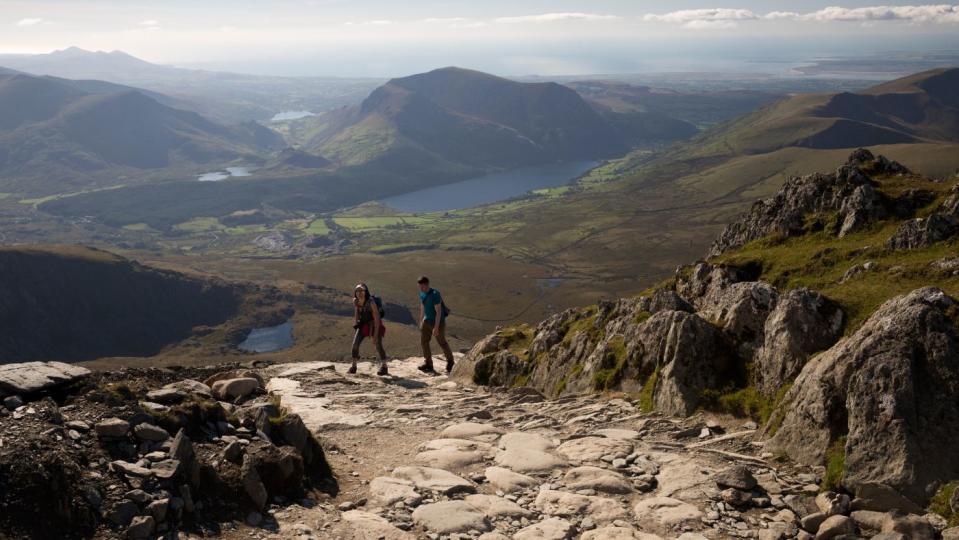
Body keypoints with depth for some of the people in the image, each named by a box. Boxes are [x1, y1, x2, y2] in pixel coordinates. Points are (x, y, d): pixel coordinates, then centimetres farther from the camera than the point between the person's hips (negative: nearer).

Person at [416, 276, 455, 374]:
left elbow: (438, 312, -26)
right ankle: (428, 364, 1)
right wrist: (421, 321, 18)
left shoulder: (435, 295, -26)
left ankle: (450, 360, 30)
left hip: (438, 322, -7)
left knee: (442, 343, 8)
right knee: (424, 341, -4)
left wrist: (436, 327, -27)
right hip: (427, 320, 7)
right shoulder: (422, 293, -1)